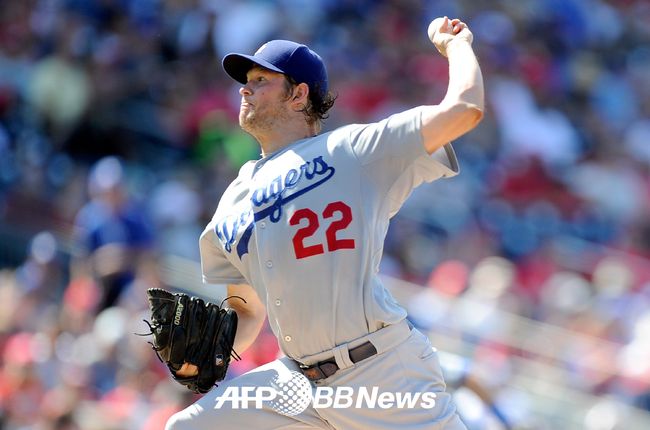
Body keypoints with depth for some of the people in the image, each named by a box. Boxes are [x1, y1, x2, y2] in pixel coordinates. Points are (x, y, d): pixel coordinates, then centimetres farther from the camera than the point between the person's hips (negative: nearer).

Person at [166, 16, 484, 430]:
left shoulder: (351, 151, 0)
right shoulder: (233, 204, 19)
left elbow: (464, 109, -9)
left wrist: (456, 43, 9)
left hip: (381, 376, -6)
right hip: (296, 381, 6)